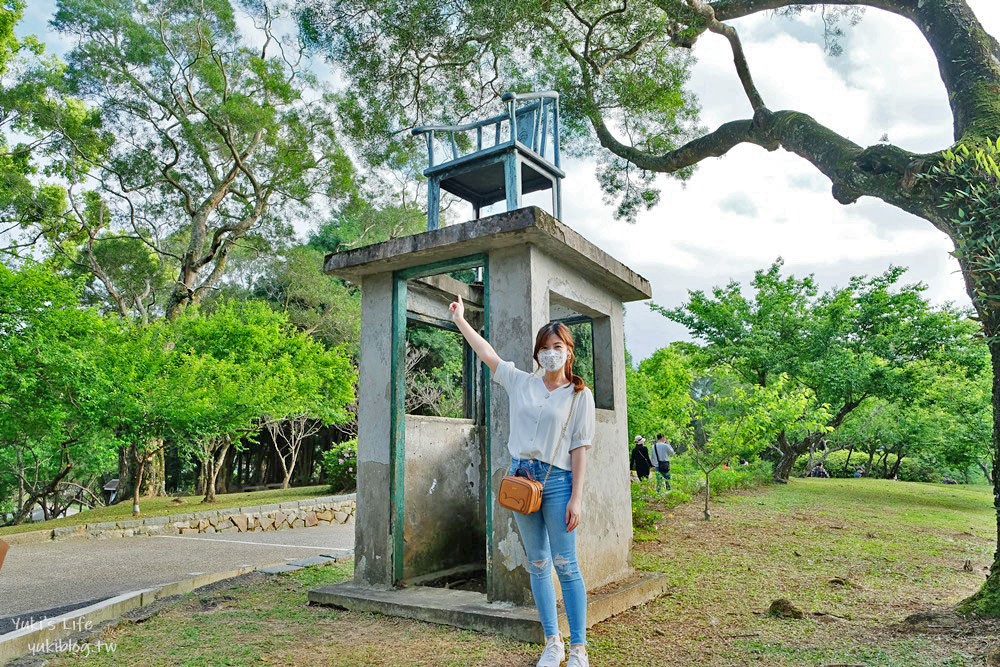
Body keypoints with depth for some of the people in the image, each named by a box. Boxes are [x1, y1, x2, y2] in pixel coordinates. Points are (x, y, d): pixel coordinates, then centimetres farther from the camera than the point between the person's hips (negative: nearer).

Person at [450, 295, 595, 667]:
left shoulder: (579, 394, -1)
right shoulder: (520, 383, 8)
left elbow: (580, 449, -5)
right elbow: (486, 353, 15)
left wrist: (576, 498, -10)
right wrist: (460, 320, 18)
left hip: (557, 481, -4)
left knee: (565, 565, -3)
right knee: (537, 565, 10)